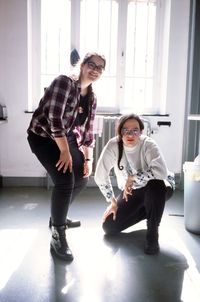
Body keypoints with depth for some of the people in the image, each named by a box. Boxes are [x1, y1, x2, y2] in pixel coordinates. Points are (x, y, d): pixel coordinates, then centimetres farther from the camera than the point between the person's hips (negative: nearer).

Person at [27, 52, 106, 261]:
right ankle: (57, 236, -10)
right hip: (43, 136, -9)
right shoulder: (64, 82, -18)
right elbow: (54, 117, -26)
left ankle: (58, 217, 34)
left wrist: (88, 159, 1)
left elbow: (87, 130, 9)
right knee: (65, 180, -22)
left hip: (67, 138, 9)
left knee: (81, 178, 13)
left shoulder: (91, 98, 6)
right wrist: (65, 151, -24)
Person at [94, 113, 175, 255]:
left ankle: (152, 233, -18)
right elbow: (100, 176, -13)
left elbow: (161, 171, -43)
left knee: (155, 184, -40)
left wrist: (132, 177, -33)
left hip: (159, 189, -3)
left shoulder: (148, 145, -26)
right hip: (131, 191, 4)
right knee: (109, 227, -6)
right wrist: (113, 202, -8)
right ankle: (146, 211, 18)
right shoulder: (113, 145, -19)